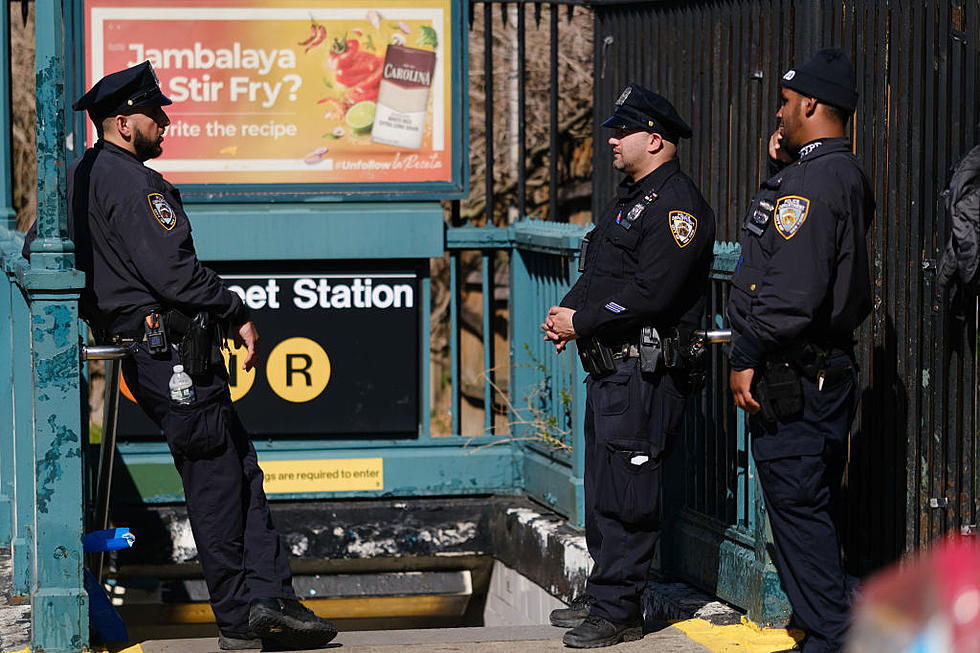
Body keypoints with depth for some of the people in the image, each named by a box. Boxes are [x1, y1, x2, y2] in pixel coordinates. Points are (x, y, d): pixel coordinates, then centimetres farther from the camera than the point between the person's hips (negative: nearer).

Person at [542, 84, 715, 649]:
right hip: (610, 368, 10)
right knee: (603, 489, 14)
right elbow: (598, 275, 24)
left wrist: (582, 323, -15)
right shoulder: (631, 198, 20)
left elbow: (650, 292, -21)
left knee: (626, 494, -8)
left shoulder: (678, 205, -13)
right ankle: (603, 597, 23)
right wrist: (567, 312, 5)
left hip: (644, 371, -10)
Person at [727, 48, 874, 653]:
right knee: (813, 509, 16)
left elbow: (792, 289, -25)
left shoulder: (813, 182, -19)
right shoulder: (844, 175, 14)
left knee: (798, 507, -6)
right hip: (830, 370, 10)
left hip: (792, 377, -10)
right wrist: (783, 167, 15)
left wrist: (747, 355, -18)